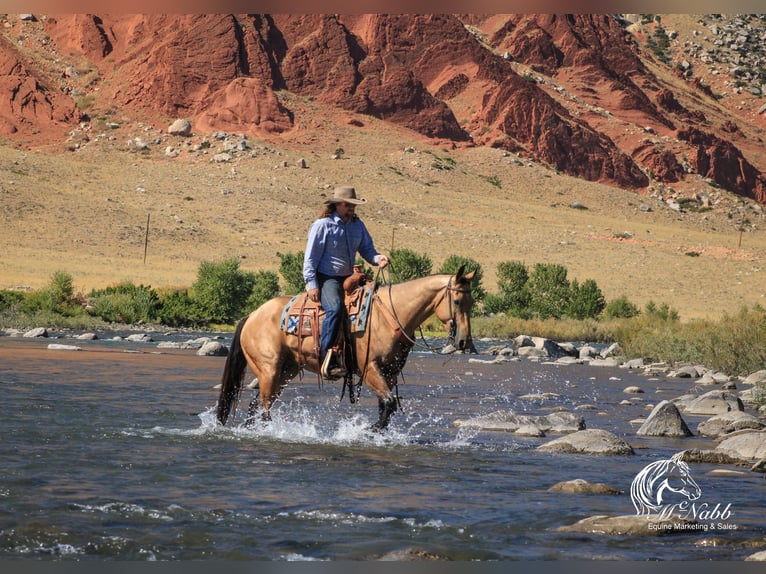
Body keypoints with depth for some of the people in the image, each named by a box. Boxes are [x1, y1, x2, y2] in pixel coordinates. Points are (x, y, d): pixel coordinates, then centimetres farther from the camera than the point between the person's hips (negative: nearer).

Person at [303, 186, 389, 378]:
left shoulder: (358, 225, 11)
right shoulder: (322, 225, -7)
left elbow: (367, 250, 15)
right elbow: (310, 257, -7)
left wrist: (377, 258, -10)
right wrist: (311, 284, -15)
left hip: (348, 278, 8)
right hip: (326, 278, -8)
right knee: (335, 308, -33)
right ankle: (327, 359, -37)